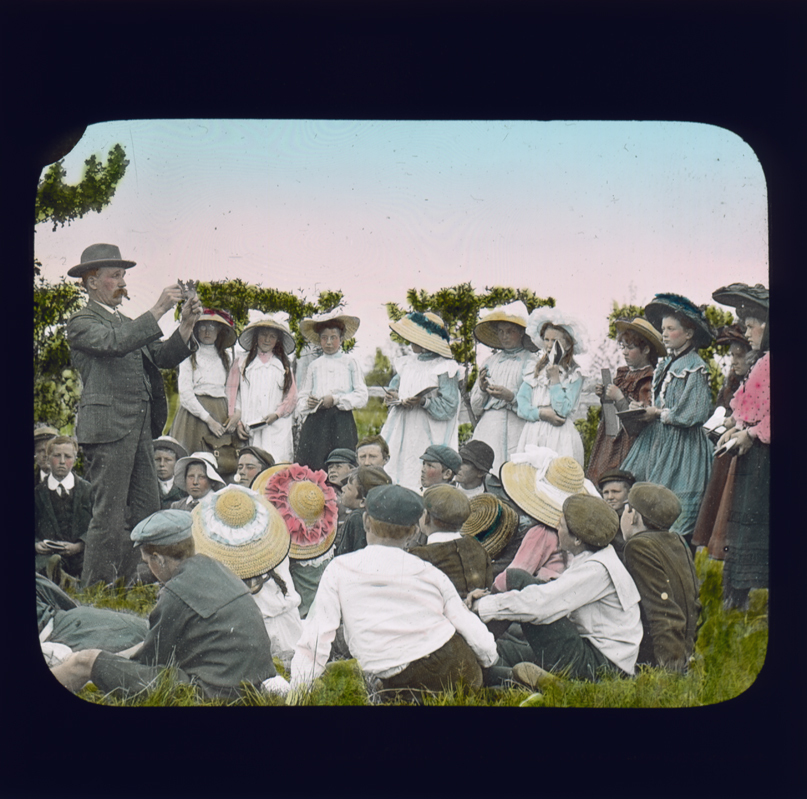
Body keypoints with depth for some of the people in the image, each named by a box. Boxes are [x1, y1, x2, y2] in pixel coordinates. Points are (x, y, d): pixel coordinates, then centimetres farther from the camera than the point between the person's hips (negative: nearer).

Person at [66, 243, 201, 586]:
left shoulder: (126, 323, 22)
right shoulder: (82, 322, -3)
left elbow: (164, 357, 13)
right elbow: (115, 342, -23)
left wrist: (186, 325, -2)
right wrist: (158, 310, -22)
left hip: (139, 429, 8)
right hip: (107, 427, -8)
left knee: (146, 512, 8)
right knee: (108, 516, -7)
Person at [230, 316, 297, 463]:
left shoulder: (284, 366, 18)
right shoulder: (242, 364, 15)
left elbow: (292, 396, 10)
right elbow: (233, 396, 10)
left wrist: (276, 414, -6)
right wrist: (237, 422, -3)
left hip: (278, 430, 0)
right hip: (249, 429, 0)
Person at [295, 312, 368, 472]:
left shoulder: (350, 362, 10)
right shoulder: (314, 365, 17)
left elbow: (362, 396, 3)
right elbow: (302, 396, 17)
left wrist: (336, 400, -8)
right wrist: (307, 403, -6)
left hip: (341, 420, -2)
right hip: (315, 422, 2)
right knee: (310, 468, -9)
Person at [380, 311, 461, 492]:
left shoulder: (445, 368, -4)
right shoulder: (406, 363, 17)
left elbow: (448, 407, -9)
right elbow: (391, 390, 17)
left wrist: (424, 402, -24)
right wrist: (396, 399, -6)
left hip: (428, 437, -6)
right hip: (401, 434, 6)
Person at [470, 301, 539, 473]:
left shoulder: (530, 362, 2)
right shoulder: (490, 362, 18)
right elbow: (475, 407, 18)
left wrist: (511, 396, -17)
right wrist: (482, 389, -1)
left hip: (515, 430, -4)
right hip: (488, 429, 4)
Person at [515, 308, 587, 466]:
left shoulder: (574, 375, 2)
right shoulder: (535, 371, 14)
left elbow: (563, 410, -8)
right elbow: (521, 405, 6)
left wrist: (554, 378, -8)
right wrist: (541, 413, -11)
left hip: (560, 437, -3)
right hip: (532, 434, 3)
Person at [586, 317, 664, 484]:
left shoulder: (650, 380, -11)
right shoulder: (624, 374, 12)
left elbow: (641, 424, -17)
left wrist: (619, 398, -16)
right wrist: (604, 396, 2)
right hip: (609, 444, 7)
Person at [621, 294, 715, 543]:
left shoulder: (695, 367, -9)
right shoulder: (665, 365, 15)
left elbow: (695, 413, -15)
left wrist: (658, 413, -9)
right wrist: (643, 410, 4)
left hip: (681, 445, -8)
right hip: (656, 440, 8)